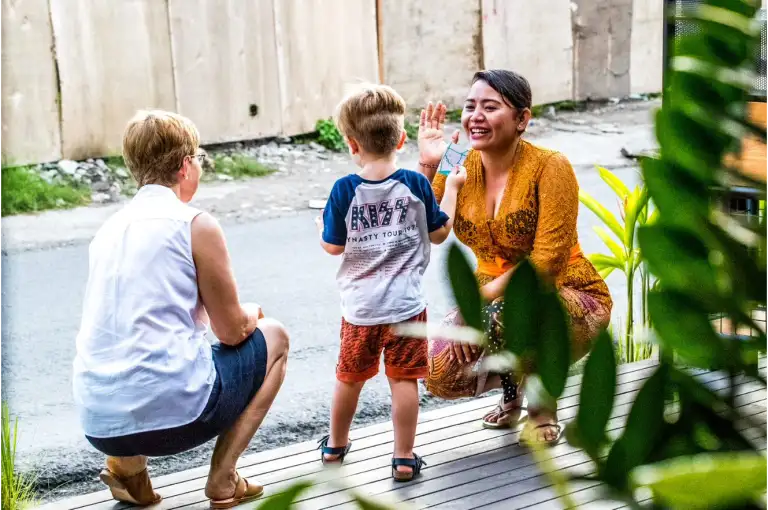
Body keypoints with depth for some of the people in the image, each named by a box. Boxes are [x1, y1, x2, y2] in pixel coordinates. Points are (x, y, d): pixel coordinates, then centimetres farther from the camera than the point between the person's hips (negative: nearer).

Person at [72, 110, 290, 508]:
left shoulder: (108, 229, 14)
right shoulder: (195, 224, -5)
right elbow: (232, 332, 1)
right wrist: (250, 313, 24)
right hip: (171, 413, -6)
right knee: (273, 336, 20)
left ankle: (127, 467, 18)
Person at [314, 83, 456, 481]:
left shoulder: (344, 190, -11)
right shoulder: (416, 184, -9)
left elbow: (333, 246, -5)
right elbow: (439, 233, 2)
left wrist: (322, 224, 16)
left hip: (360, 308, 1)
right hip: (406, 304, -1)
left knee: (350, 377, 19)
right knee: (404, 379, 6)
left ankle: (335, 444, 38)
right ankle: (404, 457, 9)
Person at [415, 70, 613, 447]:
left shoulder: (549, 167, -17)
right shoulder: (457, 169, -2)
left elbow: (546, 262, -23)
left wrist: (479, 298, -28)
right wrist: (426, 165, -20)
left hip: (571, 302, -5)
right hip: (494, 302, 5)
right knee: (439, 374, -20)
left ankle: (543, 407, -7)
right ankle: (514, 382, 15)